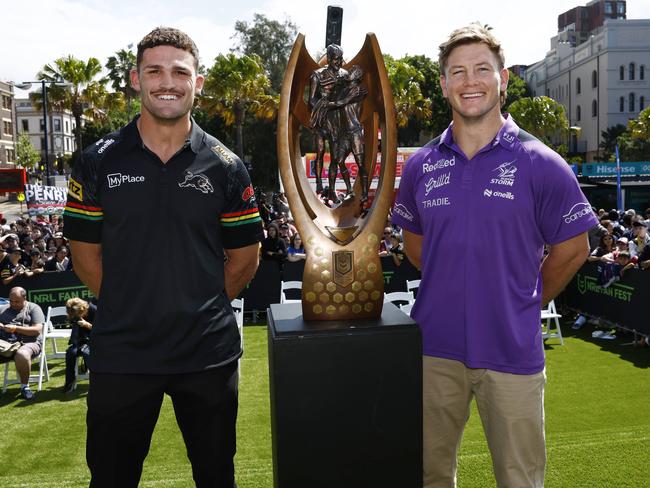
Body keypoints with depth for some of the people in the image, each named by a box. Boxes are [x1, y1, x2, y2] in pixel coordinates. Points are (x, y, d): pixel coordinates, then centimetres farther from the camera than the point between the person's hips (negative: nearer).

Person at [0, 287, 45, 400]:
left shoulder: (33, 308, 7)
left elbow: (37, 330, -4)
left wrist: (16, 328, -13)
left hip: (28, 343, -4)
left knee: (22, 355, -39)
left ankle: (25, 386, -17)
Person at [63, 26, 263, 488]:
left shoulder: (225, 166, -1)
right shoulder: (99, 162, -1)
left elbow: (245, 257, 4)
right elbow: (86, 253, 4)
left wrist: (202, 308, 2)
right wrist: (130, 310, 2)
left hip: (209, 352, 0)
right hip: (120, 353, 0)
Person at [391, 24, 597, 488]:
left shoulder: (540, 163, -7)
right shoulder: (421, 165, 2)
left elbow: (572, 248, 2)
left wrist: (526, 302, 5)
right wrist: (450, 289, 9)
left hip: (512, 350, -2)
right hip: (435, 347, 3)